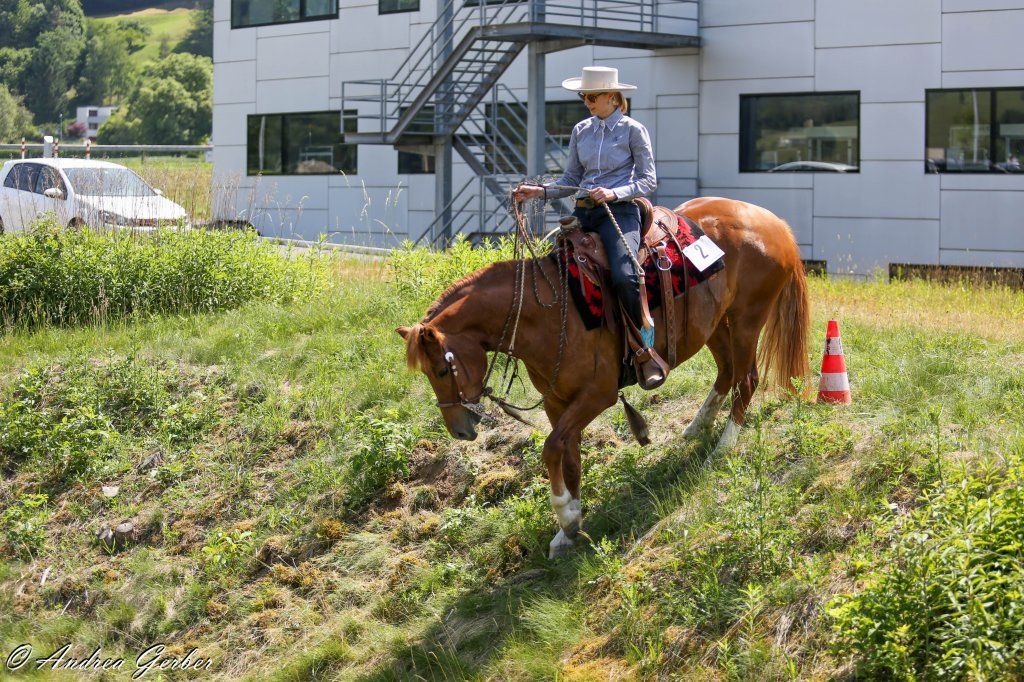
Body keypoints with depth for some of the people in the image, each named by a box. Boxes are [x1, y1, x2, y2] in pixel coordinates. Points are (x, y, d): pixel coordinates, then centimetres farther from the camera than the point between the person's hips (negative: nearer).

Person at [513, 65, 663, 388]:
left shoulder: (633, 130, 0)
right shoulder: (581, 131, 15)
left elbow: (648, 180, -2)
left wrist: (613, 193, -18)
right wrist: (540, 191, 1)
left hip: (619, 211, -6)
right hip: (583, 212, 6)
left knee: (624, 276, -29)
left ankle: (647, 353, -19)